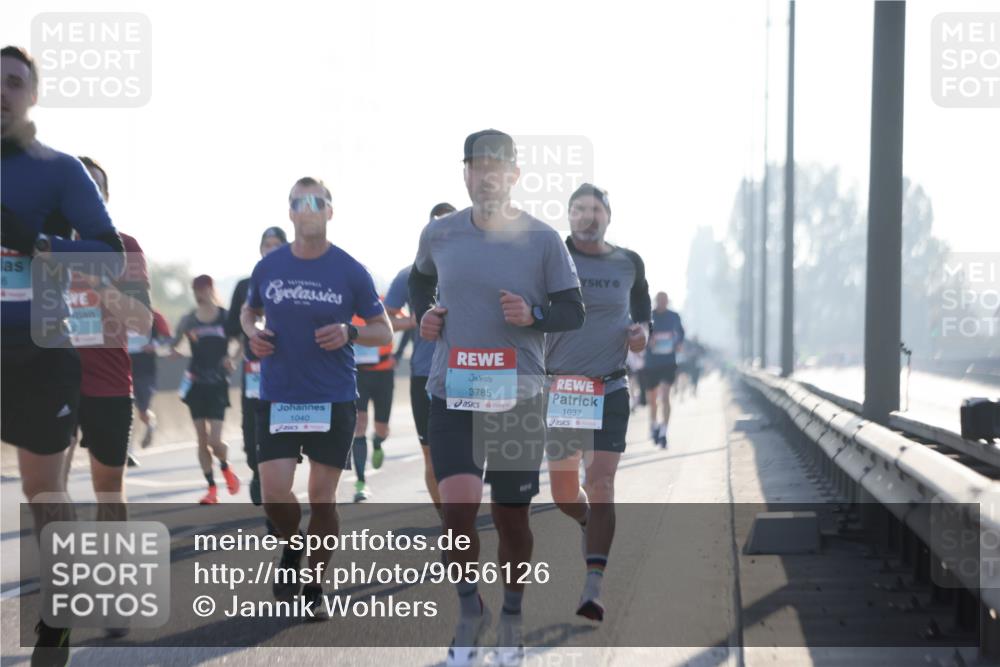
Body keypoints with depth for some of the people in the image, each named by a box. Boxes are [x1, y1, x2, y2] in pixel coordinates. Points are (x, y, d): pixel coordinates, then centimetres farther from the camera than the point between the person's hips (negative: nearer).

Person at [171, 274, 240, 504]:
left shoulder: (226, 317, -4)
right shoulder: (188, 320, 4)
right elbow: (173, 345, 8)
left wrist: (231, 359, -18)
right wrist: (174, 350, -15)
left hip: (218, 384, -3)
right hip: (196, 383, 3)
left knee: (214, 440, -11)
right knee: (202, 439, 3)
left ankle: (225, 467, 22)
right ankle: (212, 488, 12)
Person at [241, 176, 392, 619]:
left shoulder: (350, 272, -2)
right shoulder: (268, 267, 4)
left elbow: (383, 330, 3)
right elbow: (249, 310, 21)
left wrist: (350, 334, -17)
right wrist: (252, 331, -1)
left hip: (333, 400, -1)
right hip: (277, 399, 1)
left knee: (322, 499, 3)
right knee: (273, 494, -8)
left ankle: (315, 588, 19)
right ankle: (292, 549, 25)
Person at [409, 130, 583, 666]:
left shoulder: (543, 239, -3)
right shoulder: (439, 233, 3)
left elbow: (573, 312, 2)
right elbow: (419, 279, 24)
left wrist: (534, 315, -18)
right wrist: (423, 313, 5)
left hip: (519, 398, 0)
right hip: (452, 395, 1)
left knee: (512, 517, 8)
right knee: (457, 506, -16)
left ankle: (511, 616, 32)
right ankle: (469, 609, 9)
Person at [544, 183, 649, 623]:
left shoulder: (628, 264, 5)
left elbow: (642, 310, 20)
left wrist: (641, 333, -1)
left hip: (610, 391, 0)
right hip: (559, 389, 0)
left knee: (601, 482, -13)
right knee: (563, 491, 7)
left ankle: (593, 590, -15)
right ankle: (590, 526, 44)